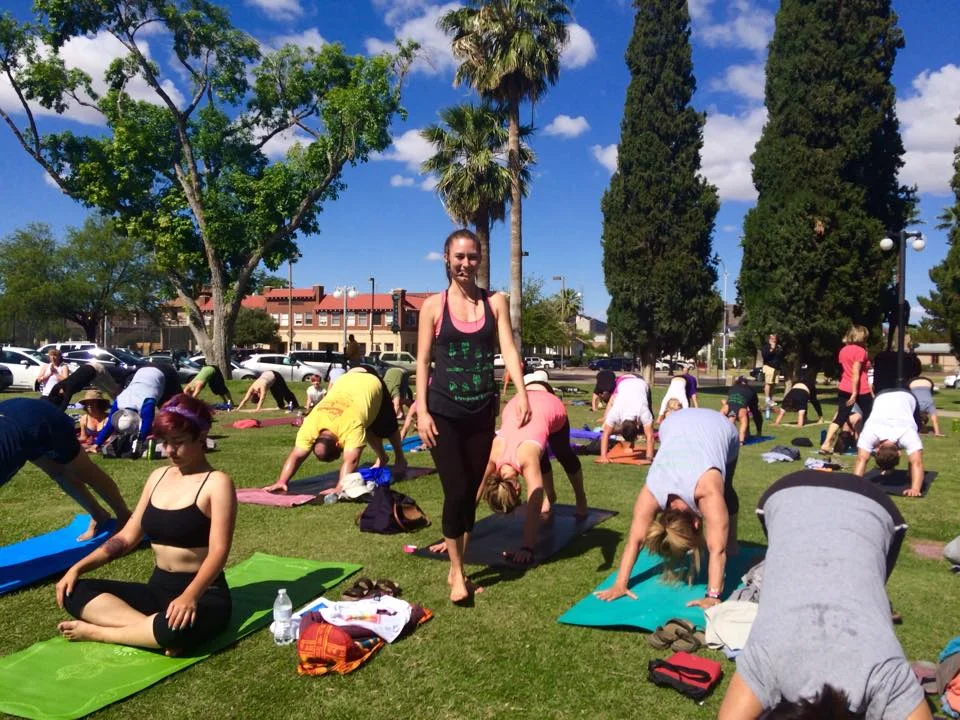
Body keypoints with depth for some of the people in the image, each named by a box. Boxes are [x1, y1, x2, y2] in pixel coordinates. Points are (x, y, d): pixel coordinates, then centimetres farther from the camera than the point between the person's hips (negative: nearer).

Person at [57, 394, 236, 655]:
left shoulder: (217, 483, -12)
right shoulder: (159, 476, 9)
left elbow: (218, 551, -21)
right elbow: (128, 536, 13)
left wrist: (189, 596, -37)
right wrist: (78, 567, 1)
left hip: (204, 594, -7)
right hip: (158, 589, 7)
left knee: (176, 629, -40)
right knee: (75, 592, -10)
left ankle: (96, 631, -16)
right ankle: (150, 629, -21)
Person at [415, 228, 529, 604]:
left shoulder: (495, 302, 5)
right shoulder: (433, 305, 0)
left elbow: (508, 349, -5)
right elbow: (423, 361, -1)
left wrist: (521, 393, -20)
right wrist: (422, 411, -9)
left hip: (482, 411, 3)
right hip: (444, 410, -2)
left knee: (472, 492, 9)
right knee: (456, 491, -7)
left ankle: (457, 569, 25)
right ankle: (457, 572, 11)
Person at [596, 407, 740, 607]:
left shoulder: (708, 491, -42)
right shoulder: (651, 493, -32)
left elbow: (717, 549, -41)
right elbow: (634, 540, -28)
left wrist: (713, 596, -45)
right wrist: (620, 584, -32)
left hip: (721, 428, -1)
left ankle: (732, 543, 35)